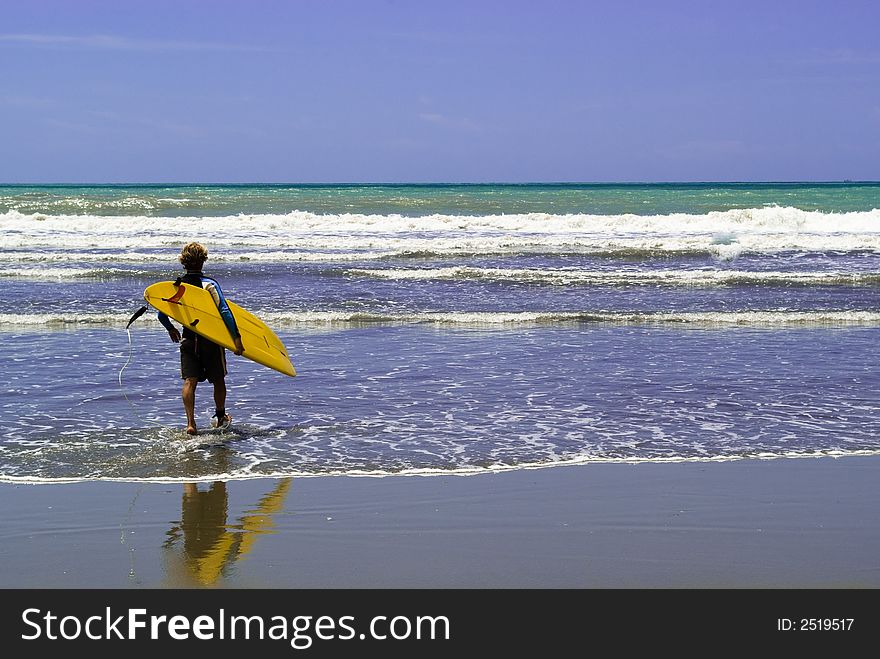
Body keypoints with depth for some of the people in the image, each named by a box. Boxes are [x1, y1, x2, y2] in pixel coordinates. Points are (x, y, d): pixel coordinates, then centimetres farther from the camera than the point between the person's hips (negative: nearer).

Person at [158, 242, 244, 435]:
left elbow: (161, 314, 6)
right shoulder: (209, 284, -12)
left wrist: (171, 329, 25)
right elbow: (225, 312, -19)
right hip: (211, 340, -3)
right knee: (218, 380, 16)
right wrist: (236, 337, -17)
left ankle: (190, 423, -15)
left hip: (188, 339, 3)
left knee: (189, 381, -1)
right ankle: (220, 417, 32)